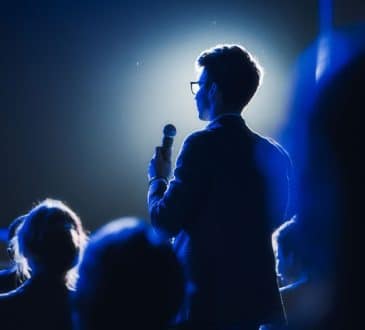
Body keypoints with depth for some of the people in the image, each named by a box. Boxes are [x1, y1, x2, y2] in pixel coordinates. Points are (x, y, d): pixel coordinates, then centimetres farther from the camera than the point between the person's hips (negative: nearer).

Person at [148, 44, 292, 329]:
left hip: (206, 300, -6)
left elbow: (165, 222, -12)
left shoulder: (204, 145, -13)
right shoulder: (276, 153, 7)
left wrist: (158, 180, 5)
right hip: (258, 299, 6)